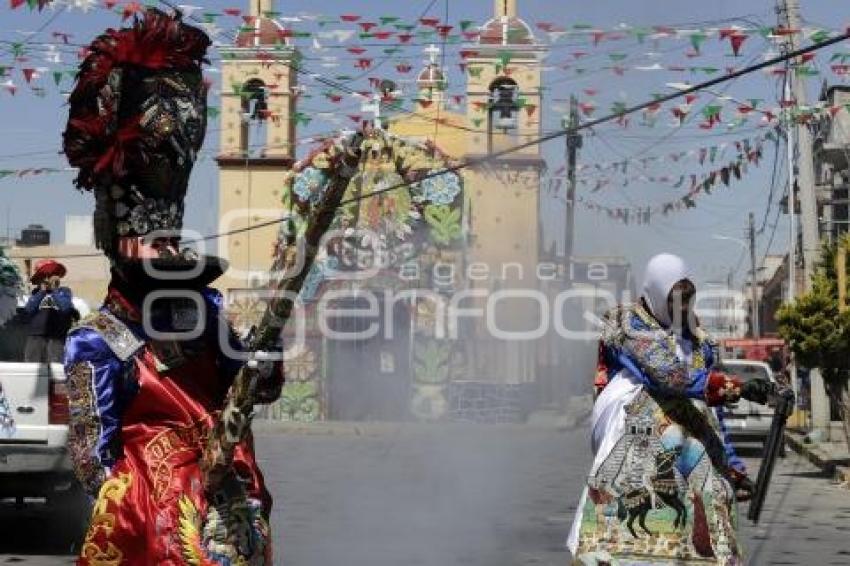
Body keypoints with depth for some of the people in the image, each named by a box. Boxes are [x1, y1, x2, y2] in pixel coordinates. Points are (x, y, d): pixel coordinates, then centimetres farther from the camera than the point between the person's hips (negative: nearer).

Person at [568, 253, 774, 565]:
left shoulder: (696, 340, 20)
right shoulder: (629, 324, 0)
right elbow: (672, 375, -16)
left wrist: (733, 466, 19)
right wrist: (737, 387, -21)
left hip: (693, 463, 6)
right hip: (636, 453, -6)